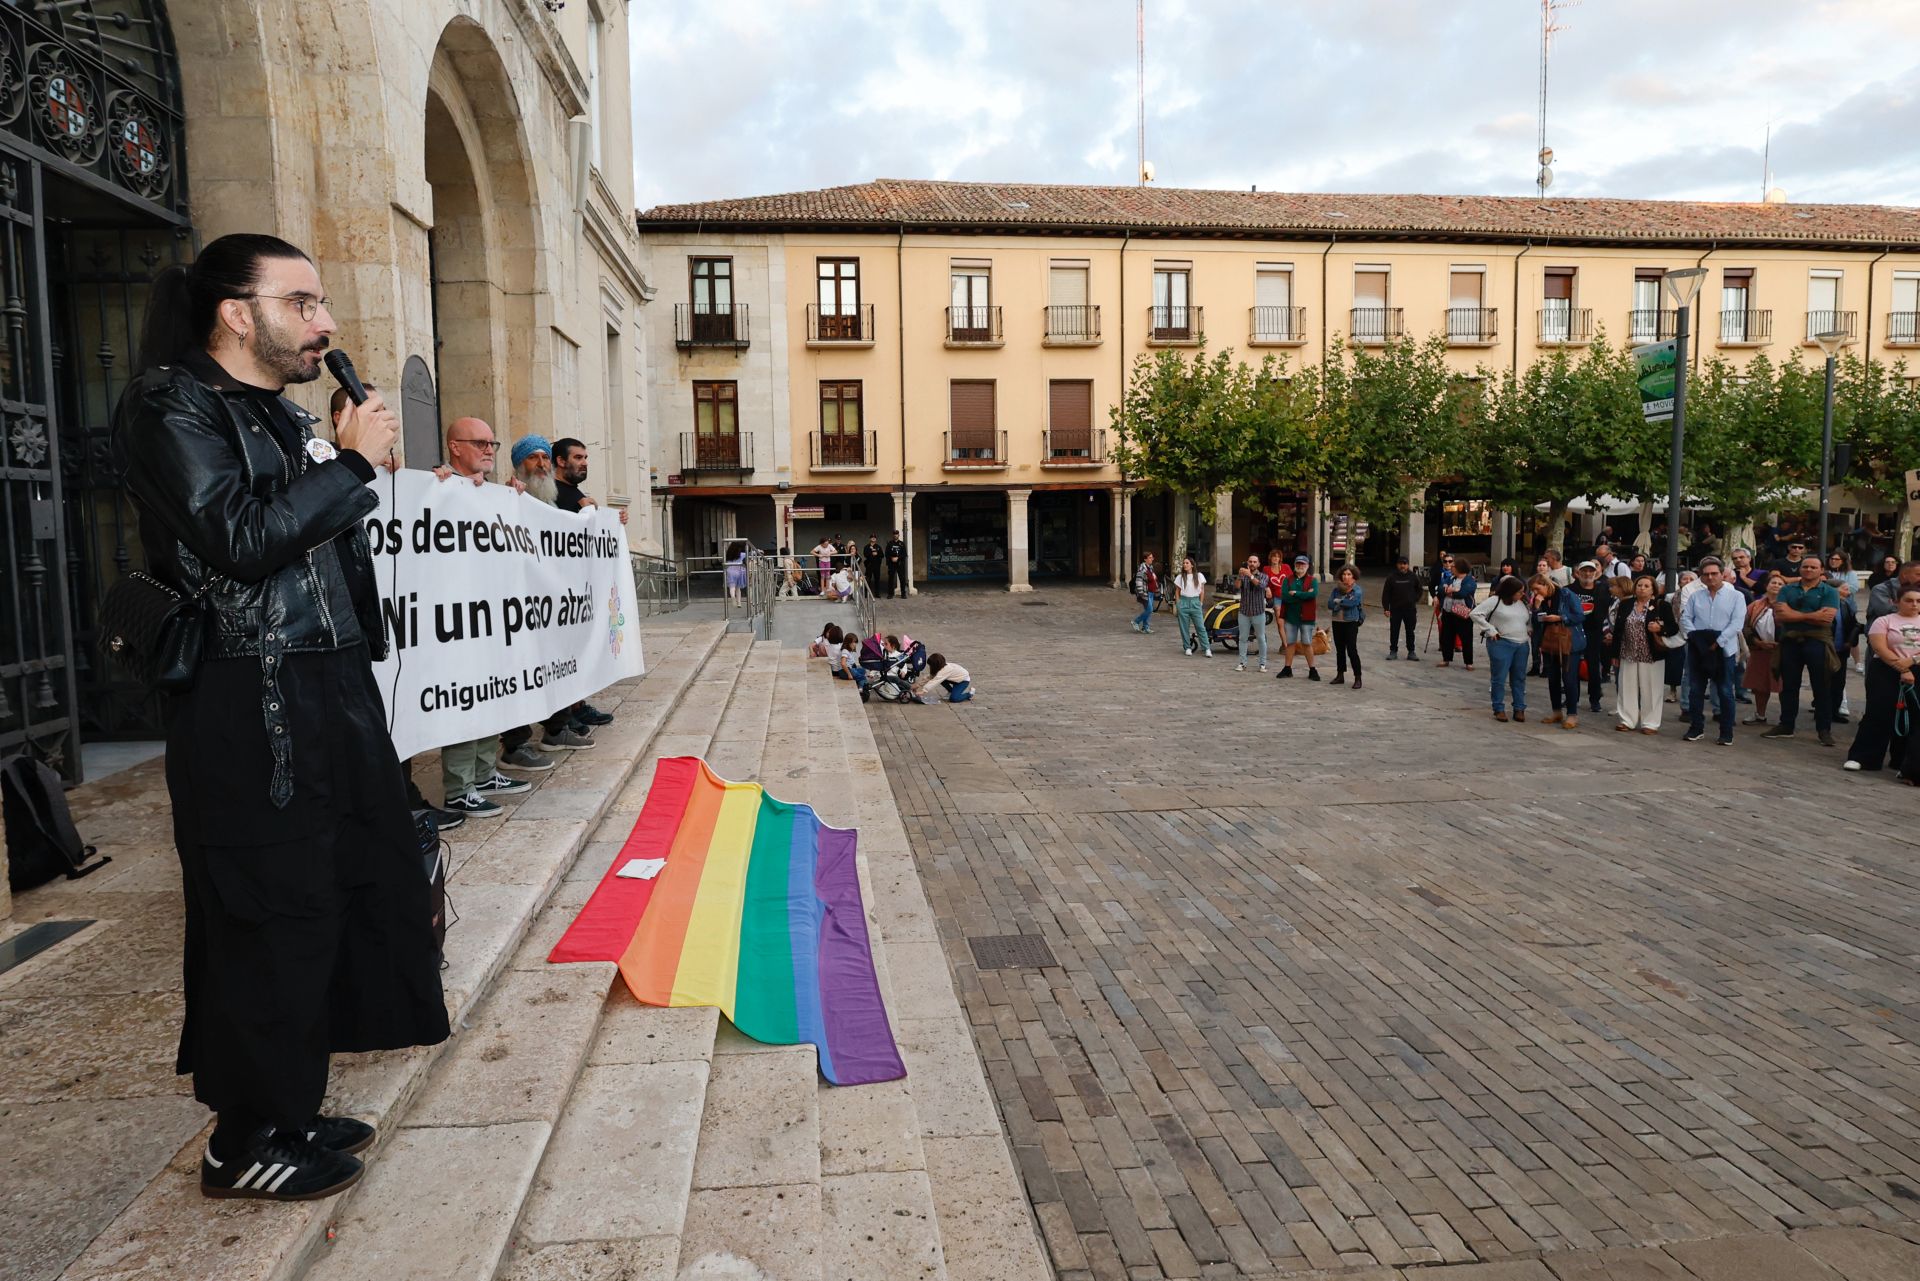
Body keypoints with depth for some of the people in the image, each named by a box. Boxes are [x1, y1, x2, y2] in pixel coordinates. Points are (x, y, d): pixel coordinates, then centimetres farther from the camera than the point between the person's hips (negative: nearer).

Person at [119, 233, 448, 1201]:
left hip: (332, 692, 9)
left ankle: (288, 1108, 27)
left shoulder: (284, 416, 19)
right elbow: (237, 539, -19)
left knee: (345, 895, 12)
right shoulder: (170, 406, -6)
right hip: (248, 710, -9)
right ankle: (246, 1143, 16)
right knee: (271, 920, -1)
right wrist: (352, 463, -14)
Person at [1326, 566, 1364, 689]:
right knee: (1339, 649, 12)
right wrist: (1344, 602, -17)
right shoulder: (1337, 589, 6)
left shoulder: (1358, 590, -5)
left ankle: (1357, 678, -4)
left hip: (1351, 623, -5)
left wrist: (1338, 601, -8)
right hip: (1337, 622, 5)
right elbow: (1330, 604, -4)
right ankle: (1340, 675, 22)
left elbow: (1352, 602, -22)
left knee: (1352, 650, -9)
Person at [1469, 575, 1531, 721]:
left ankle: (1519, 709, 18)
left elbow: (1530, 619, 26)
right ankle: (1499, 709, 8)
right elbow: (1475, 614, -11)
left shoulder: (1522, 603, 13)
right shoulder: (1494, 601, -7)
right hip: (1501, 644, -6)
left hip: (1522, 645, 6)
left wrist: (1530, 629, 5)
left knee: (1519, 678, 10)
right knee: (1499, 678, -1)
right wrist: (1491, 630, -12)